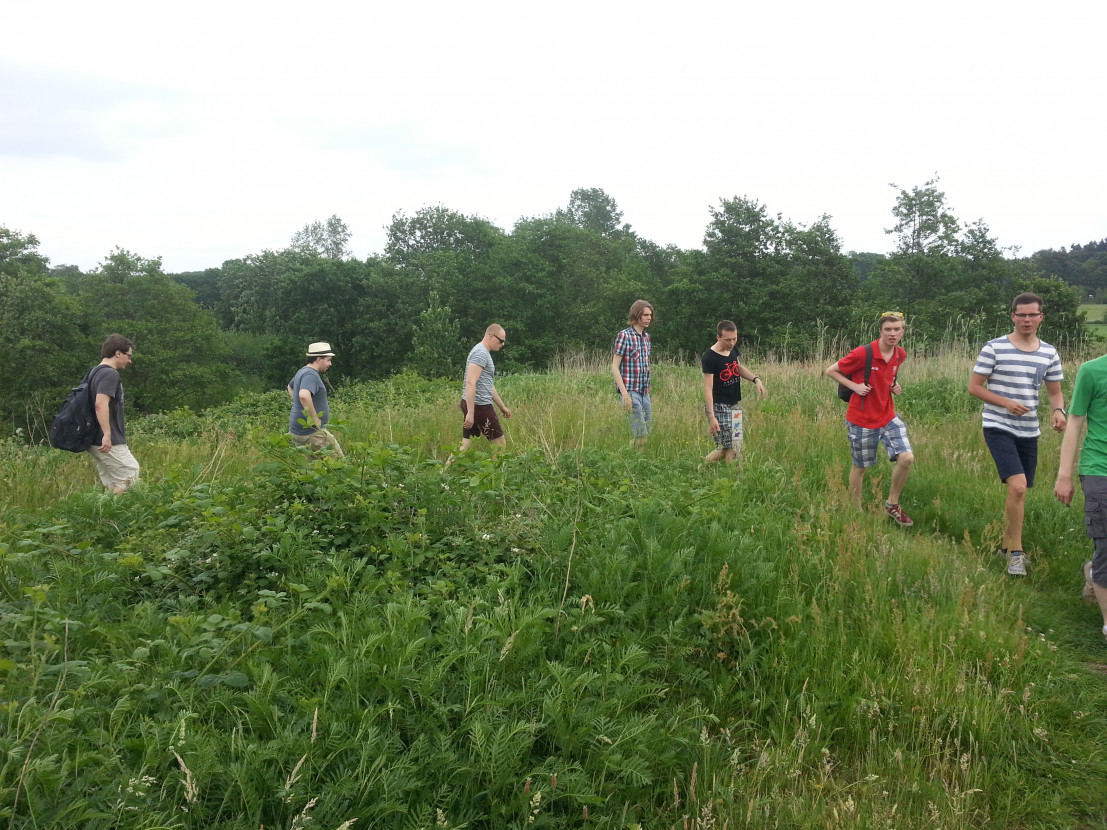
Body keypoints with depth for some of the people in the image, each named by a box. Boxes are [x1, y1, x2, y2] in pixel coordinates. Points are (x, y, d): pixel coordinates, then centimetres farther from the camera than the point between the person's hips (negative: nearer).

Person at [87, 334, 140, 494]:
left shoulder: (95, 372, 17)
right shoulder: (110, 374, -14)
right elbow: (100, 404, -25)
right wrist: (107, 434, -29)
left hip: (96, 442, 10)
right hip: (112, 443, -10)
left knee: (110, 486, 12)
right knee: (130, 478, -5)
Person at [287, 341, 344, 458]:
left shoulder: (303, 371, 14)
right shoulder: (311, 375, -18)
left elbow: (290, 387, 35)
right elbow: (304, 395, -38)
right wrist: (314, 419, -28)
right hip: (311, 432, -10)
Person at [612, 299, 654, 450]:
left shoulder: (646, 336, 13)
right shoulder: (624, 336, -10)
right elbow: (615, 367, -12)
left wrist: (647, 389, 15)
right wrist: (624, 393, -19)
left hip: (644, 391, 8)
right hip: (630, 391, -8)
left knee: (647, 431, 10)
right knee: (640, 433, -10)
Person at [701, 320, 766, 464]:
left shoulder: (733, 349, 5)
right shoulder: (709, 358, -19)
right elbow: (708, 388, -22)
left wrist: (756, 379, 8)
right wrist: (711, 417, -29)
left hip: (734, 405, 8)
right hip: (718, 407, -8)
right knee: (733, 447, -9)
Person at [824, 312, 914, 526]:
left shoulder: (901, 354, 1)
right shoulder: (863, 353, -18)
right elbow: (830, 371, -8)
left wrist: (895, 385, 3)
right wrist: (855, 386, -17)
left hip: (888, 417, 5)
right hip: (861, 420, -5)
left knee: (906, 458, -9)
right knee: (860, 467, 7)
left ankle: (892, 504, 12)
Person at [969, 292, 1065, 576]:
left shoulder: (1049, 353, 5)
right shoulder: (994, 348, -8)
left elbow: (1055, 392, 12)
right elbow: (974, 387, -5)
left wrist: (1059, 411, -11)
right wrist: (1006, 403, -18)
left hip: (1029, 432, 5)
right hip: (998, 428, -5)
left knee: (1019, 492, 12)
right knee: (1018, 486, -19)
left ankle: (1007, 546, 31)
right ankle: (1016, 552, -6)